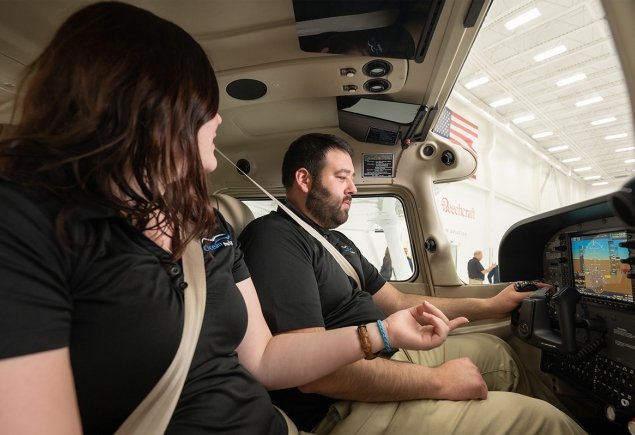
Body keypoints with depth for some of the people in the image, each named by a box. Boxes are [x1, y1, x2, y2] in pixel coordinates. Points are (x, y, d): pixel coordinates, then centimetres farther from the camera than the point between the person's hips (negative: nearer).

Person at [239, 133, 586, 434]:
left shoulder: (338, 242, 15)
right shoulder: (274, 238, -19)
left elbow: (398, 303, 16)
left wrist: (488, 306, 13)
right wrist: (438, 381, -20)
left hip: (380, 358, 10)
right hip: (340, 406, -10)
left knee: (494, 351, 21)